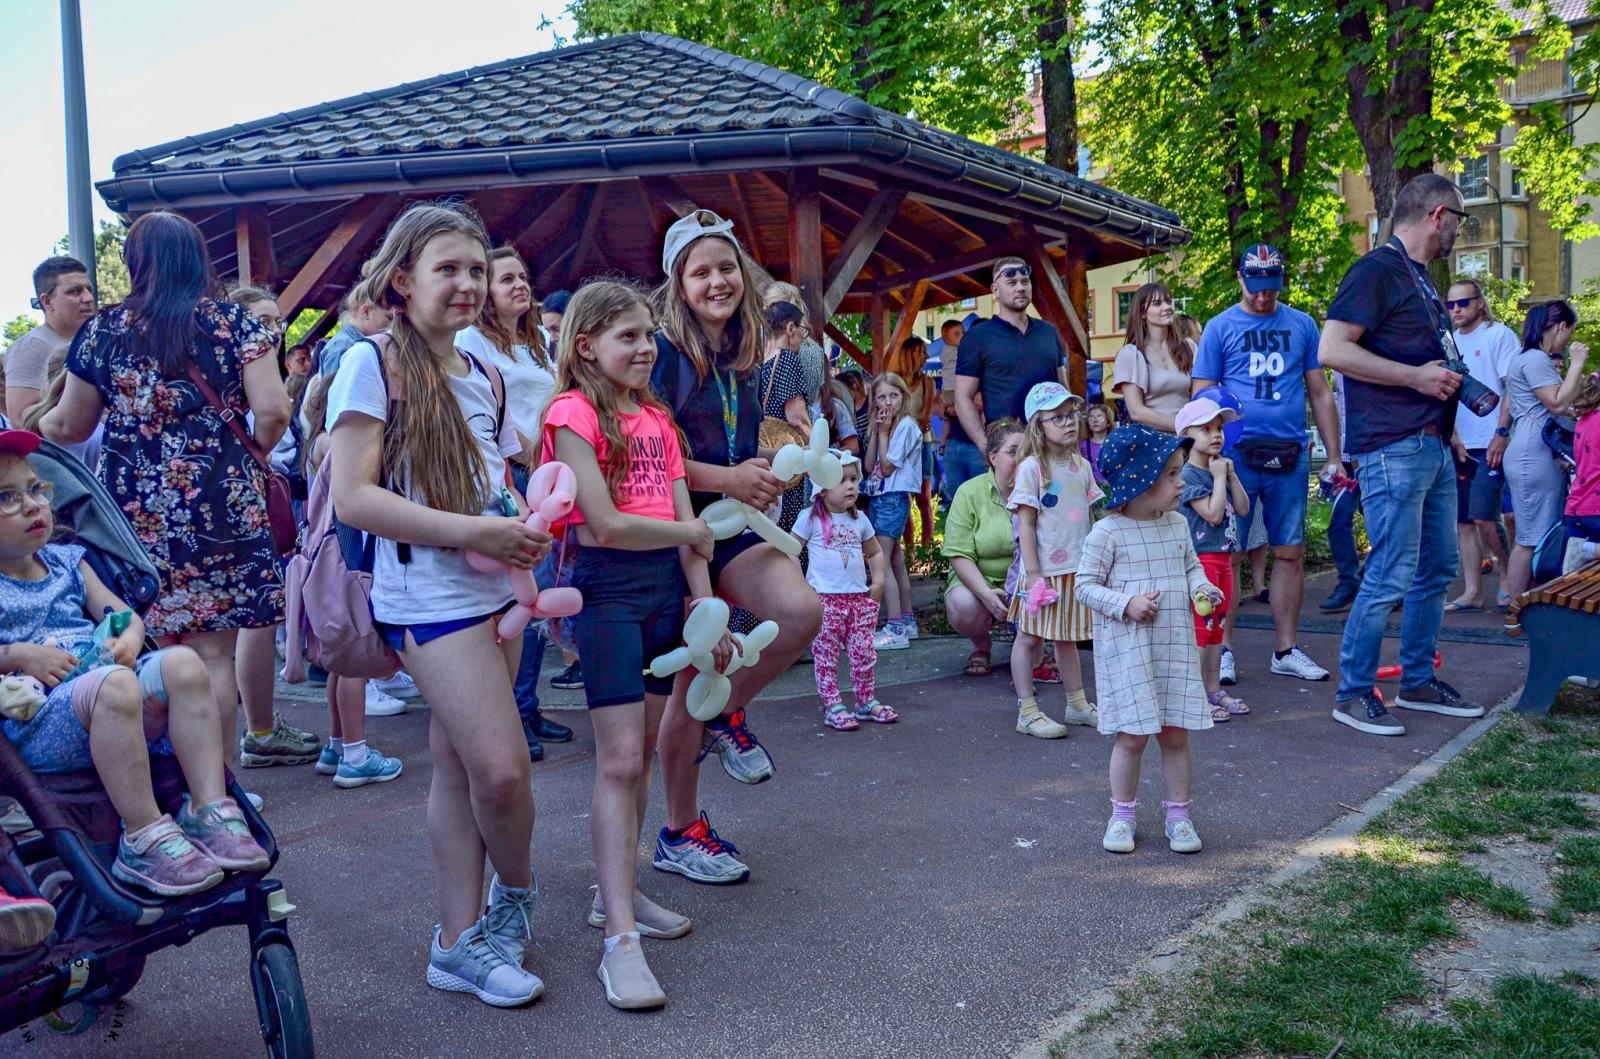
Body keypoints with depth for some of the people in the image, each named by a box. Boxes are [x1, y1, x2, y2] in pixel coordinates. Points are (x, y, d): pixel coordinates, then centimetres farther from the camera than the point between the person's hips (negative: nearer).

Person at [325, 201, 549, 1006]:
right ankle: (515, 891, 18)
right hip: (428, 596, -7)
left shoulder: (483, 376, 13)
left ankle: (460, 940, 20)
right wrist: (469, 531, -20)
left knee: (459, 766, 11)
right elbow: (352, 498, -15)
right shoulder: (373, 363, -8)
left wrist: (523, 529, 1)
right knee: (500, 766, -12)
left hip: (496, 591, 7)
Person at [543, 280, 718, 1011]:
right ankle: (619, 940, -6)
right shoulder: (574, 413, -9)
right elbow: (606, 524, -16)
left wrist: (704, 603, 2)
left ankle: (615, 893, 26)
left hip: (665, 586, 7)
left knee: (642, 751, 12)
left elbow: (686, 525, 9)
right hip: (607, 587, -7)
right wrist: (688, 532, -3)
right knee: (619, 759, -9)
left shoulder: (657, 418, 13)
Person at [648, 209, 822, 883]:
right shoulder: (664, 352, -10)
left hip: (734, 526, 6)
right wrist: (727, 478, -19)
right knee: (693, 680, 0)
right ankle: (680, 835, 19)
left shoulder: (744, 358, 10)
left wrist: (762, 474, 4)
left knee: (802, 611, -21)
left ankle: (726, 716, 9)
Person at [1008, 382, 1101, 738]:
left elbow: (1090, 516, 15)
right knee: (1029, 637, 3)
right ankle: (1027, 712, 10)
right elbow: (1026, 524, -13)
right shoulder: (1032, 468, -12)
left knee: (1067, 637, 19)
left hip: (1076, 569, 6)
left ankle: (1077, 703, 30)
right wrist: (1033, 573, -16)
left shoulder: (1081, 466, 8)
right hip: (1044, 571, -6)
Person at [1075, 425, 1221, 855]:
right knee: (1132, 735, 0)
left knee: (1175, 734, 8)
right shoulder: (1107, 533, -12)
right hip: (1127, 649, -5)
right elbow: (1086, 585, -8)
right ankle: (1122, 815, 18)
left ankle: (1178, 815, 23)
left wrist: (1200, 586, -1)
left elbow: (1191, 564, 20)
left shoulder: (1177, 524, 6)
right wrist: (1126, 604, -20)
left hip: (1175, 645, 5)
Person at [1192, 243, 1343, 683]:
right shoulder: (1220, 327, 3)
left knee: (1290, 553, 7)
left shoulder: (1302, 325, 10)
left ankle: (1286, 650, 16)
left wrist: (1334, 456, 9)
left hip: (1290, 456, 3)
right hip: (1236, 453, -3)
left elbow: (1320, 393, 12)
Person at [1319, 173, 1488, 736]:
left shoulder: (1420, 277, 20)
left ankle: (1418, 682, 26)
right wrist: (1415, 376, -18)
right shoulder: (1376, 270, -10)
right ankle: (1353, 693, 4)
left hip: (1433, 446, 10)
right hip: (1394, 448, -10)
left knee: (1437, 569, 14)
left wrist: (1451, 383, 17)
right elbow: (1332, 349, -21)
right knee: (1391, 577, -8)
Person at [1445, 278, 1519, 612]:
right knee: (1463, 521, 4)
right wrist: (1452, 436, 5)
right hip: (1459, 447, 6)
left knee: (1483, 517, -12)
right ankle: (1472, 593, 10)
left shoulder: (1499, 335, -2)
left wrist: (1501, 434, -14)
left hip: (1491, 445, -6)